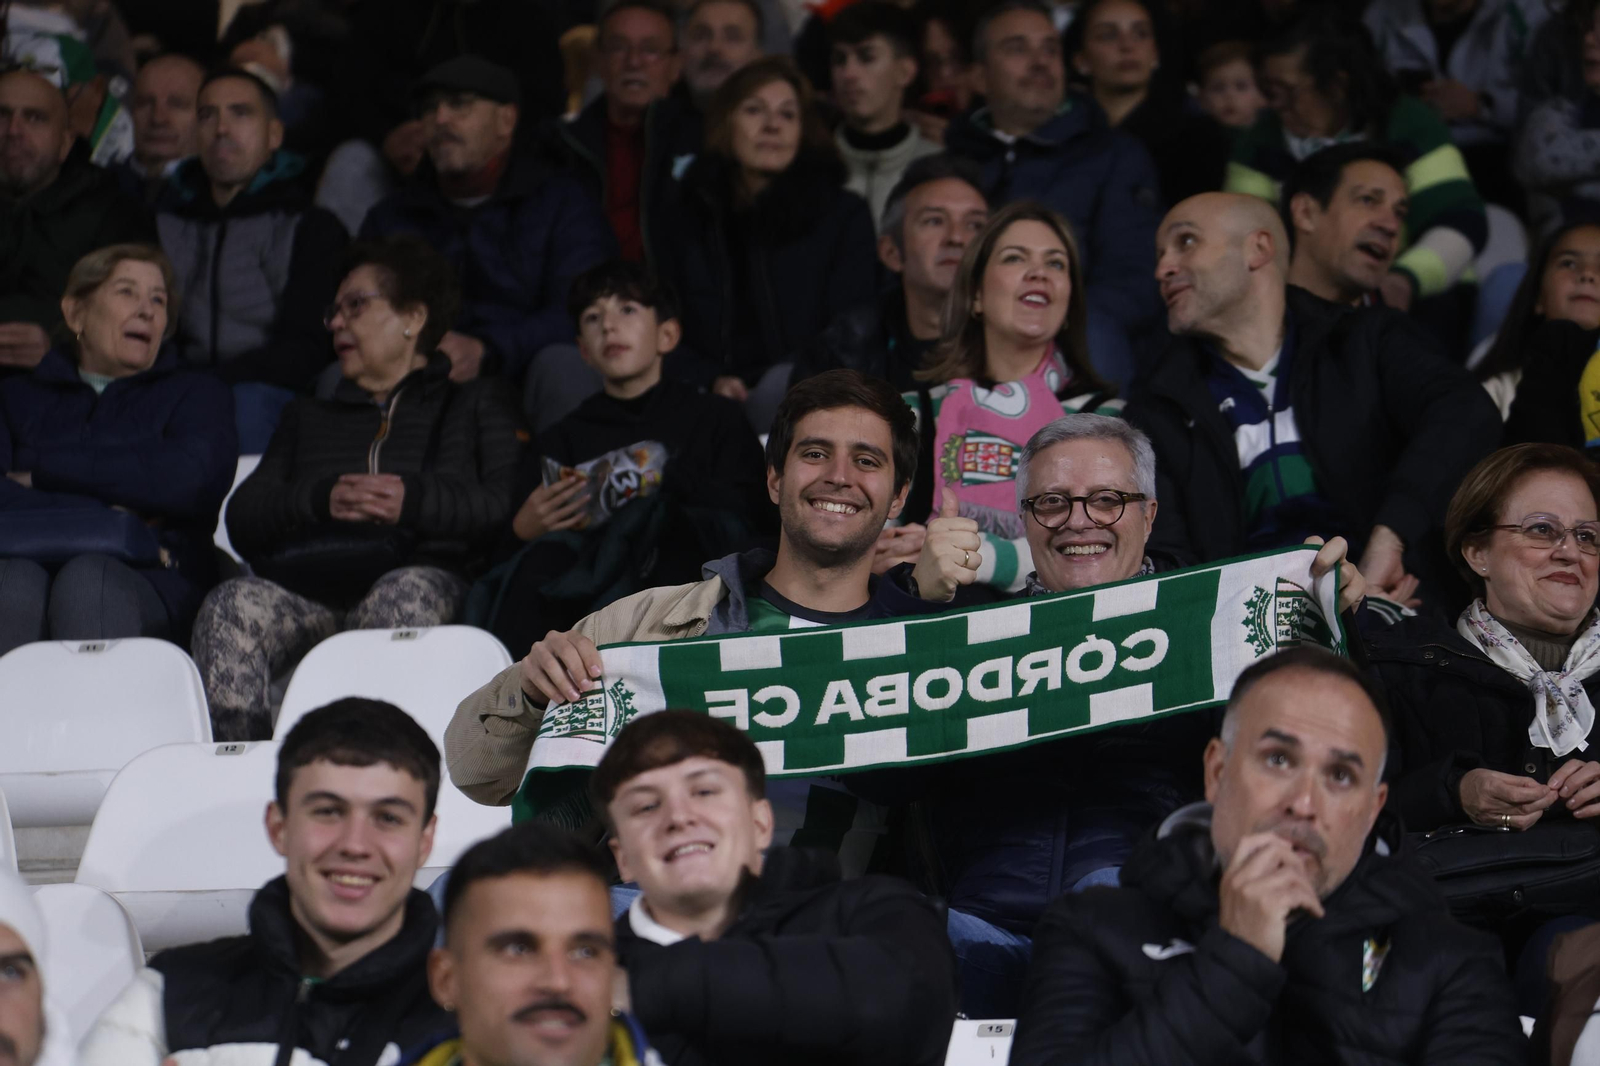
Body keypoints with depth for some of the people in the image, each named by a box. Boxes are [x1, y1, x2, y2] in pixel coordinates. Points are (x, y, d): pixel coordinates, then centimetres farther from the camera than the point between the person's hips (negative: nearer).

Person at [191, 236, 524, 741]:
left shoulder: (477, 405, 26)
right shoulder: (308, 417, 37)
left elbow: (511, 505, 5)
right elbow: (242, 519, 19)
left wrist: (415, 501, -9)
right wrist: (320, 500, 0)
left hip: (420, 573, -3)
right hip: (308, 589, 3)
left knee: (402, 597, -40)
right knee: (231, 604, -31)